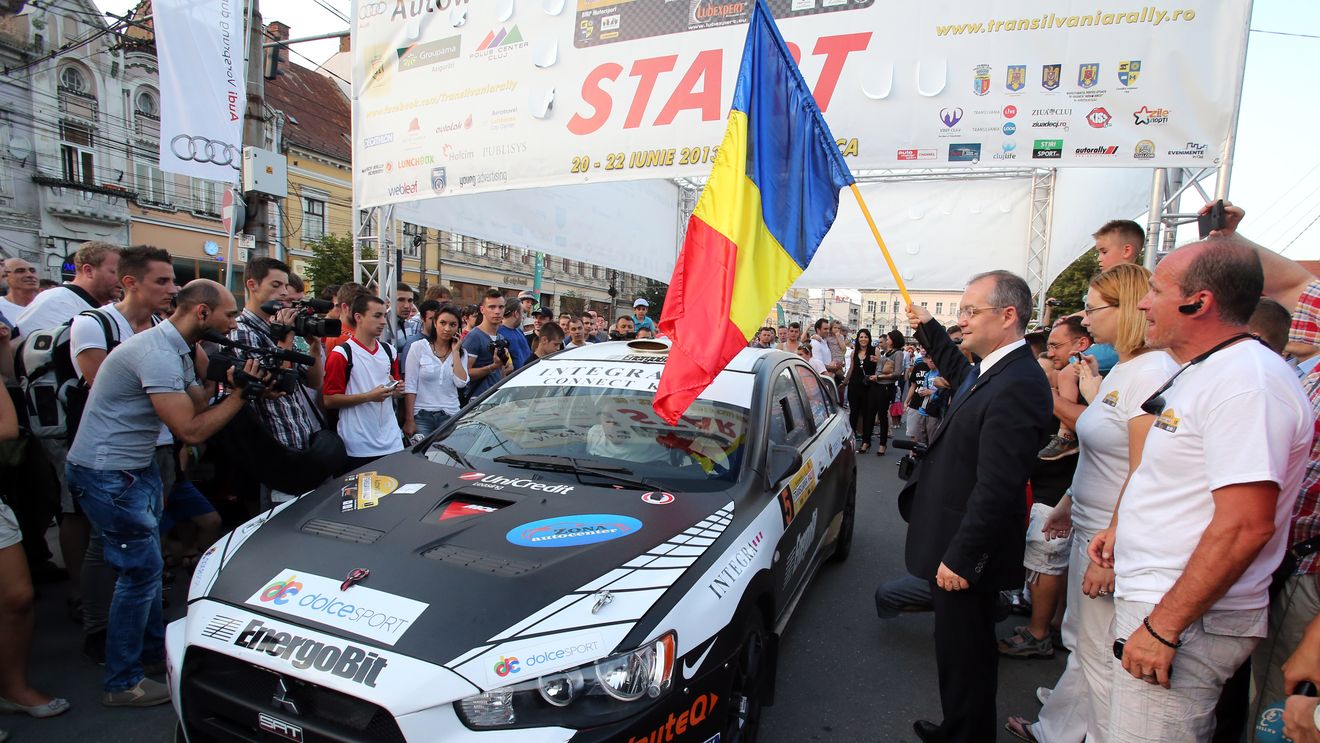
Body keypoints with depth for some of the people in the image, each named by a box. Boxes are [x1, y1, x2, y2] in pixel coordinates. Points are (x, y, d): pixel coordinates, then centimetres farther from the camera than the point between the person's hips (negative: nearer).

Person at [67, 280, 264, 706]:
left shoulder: (177, 352, 7)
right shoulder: (157, 354, -26)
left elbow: (200, 406, 5)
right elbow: (192, 430, -29)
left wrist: (234, 385, -9)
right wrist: (241, 394, -22)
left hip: (137, 467, 10)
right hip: (107, 474, -10)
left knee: (147, 562, 20)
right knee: (142, 569, -4)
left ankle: (154, 645, 37)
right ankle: (122, 684, 10)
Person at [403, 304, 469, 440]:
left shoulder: (461, 353, 9)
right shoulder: (419, 347, 0)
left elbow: (461, 383, -8)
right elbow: (410, 386, -3)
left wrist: (455, 352, -5)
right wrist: (409, 420, -9)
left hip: (450, 415, 2)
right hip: (421, 415, -2)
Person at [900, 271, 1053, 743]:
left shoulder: (1017, 386, -26)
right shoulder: (992, 370, 6)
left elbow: (998, 488, -28)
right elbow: (958, 371, 33)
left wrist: (960, 558, -24)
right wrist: (928, 328, 27)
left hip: (967, 553, -10)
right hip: (957, 544, 10)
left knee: (964, 654, 7)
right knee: (960, 648, 24)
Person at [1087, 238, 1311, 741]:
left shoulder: (1247, 382, -20)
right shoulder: (1204, 372, 14)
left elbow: (1246, 525, -26)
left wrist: (1163, 627, -24)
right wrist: (1124, 526, 19)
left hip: (1188, 621, -10)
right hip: (1154, 601, 10)